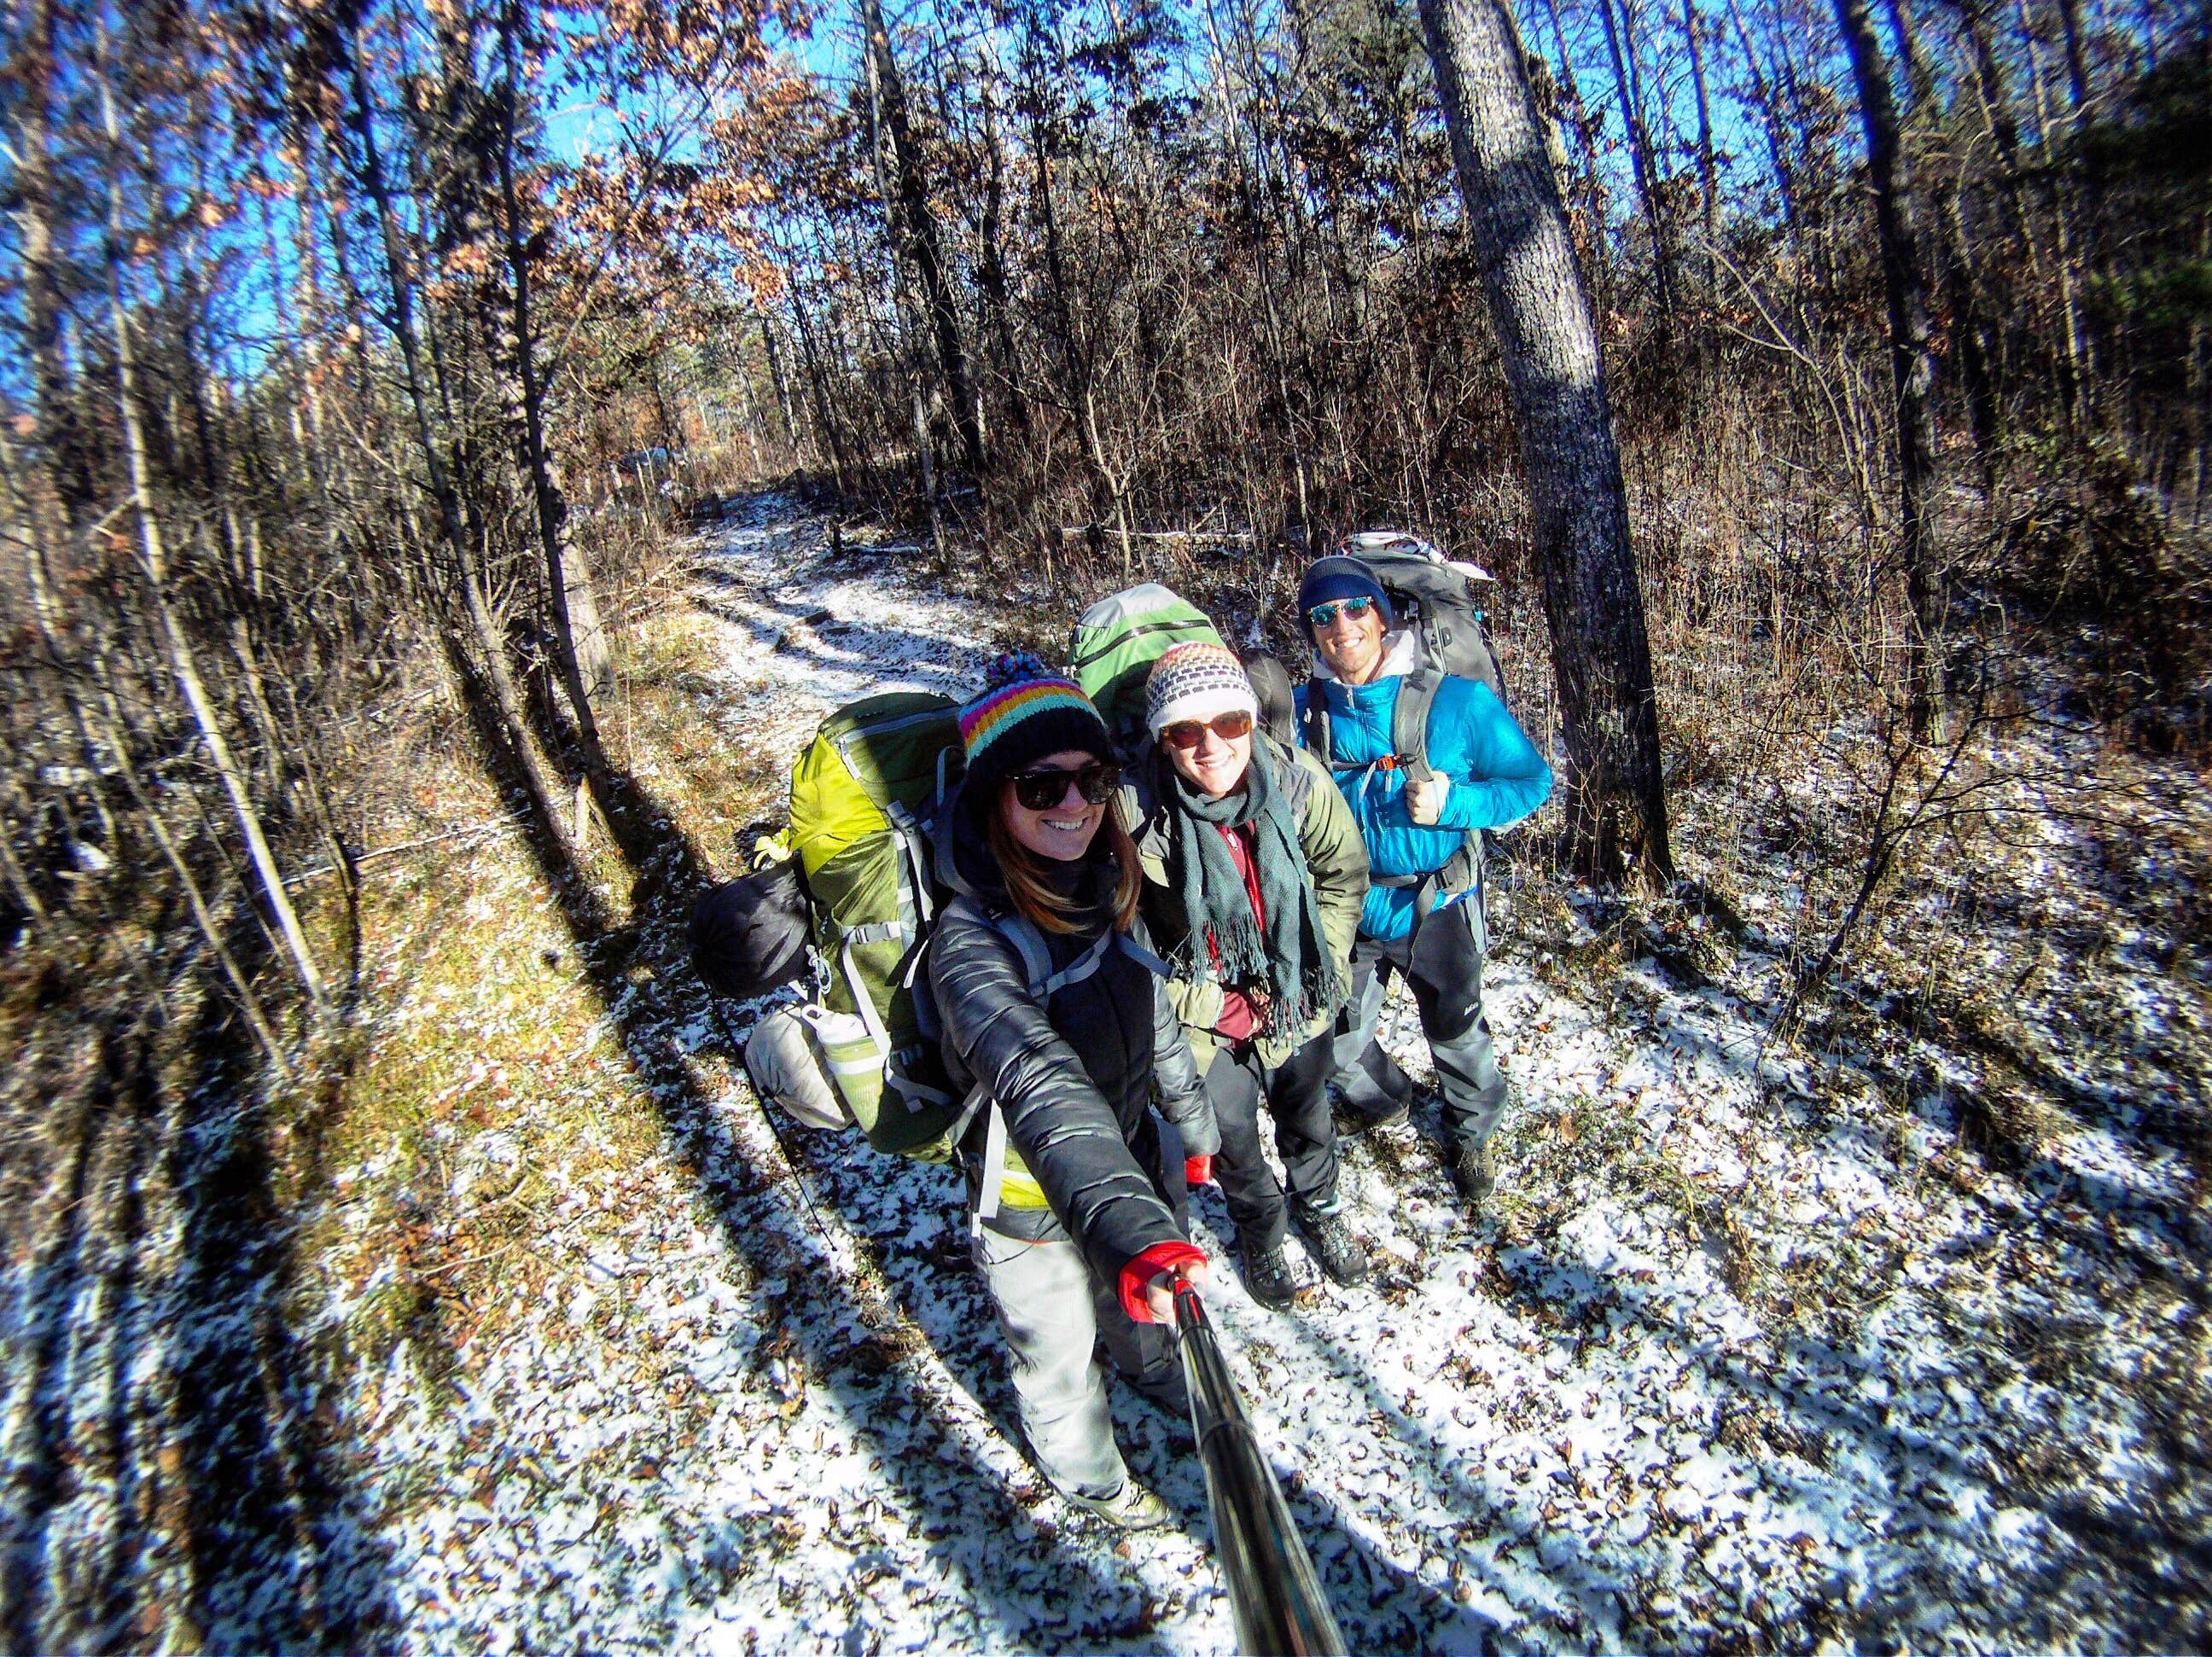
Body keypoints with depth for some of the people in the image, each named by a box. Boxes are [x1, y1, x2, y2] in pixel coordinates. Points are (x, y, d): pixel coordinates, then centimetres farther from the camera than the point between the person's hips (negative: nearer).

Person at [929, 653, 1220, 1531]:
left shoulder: (1102, 887, -12)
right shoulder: (972, 939, -34)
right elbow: (1041, 1087, -49)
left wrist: (1193, 1125, 13)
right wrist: (1128, 1228, -61)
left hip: (1131, 1161, 6)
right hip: (1033, 1208, -5)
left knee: (1145, 1300, 33)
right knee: (1059, 1356, 24)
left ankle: (1158, 1373, 69)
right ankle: (1089, 1475, 58)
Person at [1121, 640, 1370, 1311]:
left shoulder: (1296, 779, -20)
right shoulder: (1137, 816, -28)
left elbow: (1344, 872, -3)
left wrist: (1320, 964, -9)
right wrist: (1216, 1007, -18)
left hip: (1298, 1000, 3)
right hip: (1210, 1021, -2)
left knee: (1308, 1116, 27)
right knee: (1232, 1137, 20)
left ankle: (1319, 1208, 59)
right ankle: (1262, 1231, 52)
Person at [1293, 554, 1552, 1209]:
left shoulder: (1456, 700, -17)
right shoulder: (1306, 711, -9)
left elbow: (1531, 781, -8)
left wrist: (1452, 805, -24)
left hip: (1437, 907, -2)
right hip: (1347, 908, 2)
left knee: (1457, 1035, 19)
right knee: (1339, 1044, 17)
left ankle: (1470, 1135, 50)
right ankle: (1387, 1099, 52)